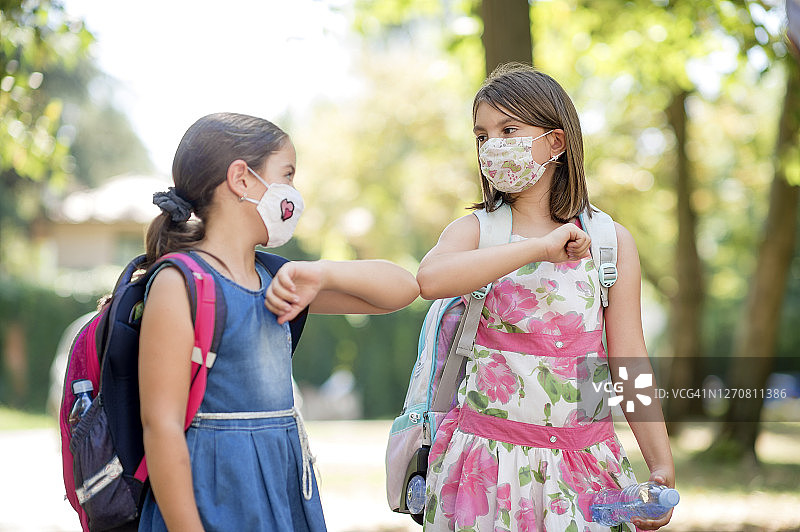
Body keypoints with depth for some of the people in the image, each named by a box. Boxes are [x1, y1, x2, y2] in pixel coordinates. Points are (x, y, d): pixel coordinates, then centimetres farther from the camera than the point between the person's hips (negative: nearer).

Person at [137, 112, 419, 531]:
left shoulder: (273, 281, 12)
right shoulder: (179, 283, -11)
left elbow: (402, 288, 15)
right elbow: (162, 424, -17)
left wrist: (322, 274, -4)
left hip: (287, 492, 8)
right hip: (216, 498, -7)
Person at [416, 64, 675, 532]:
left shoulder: (612, 243, 2)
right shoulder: (474, 231, 0)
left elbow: (629, 361, 3)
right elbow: (431, 279, -24)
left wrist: (662, 468, -1)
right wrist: (540, 248, -25)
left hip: (584, 461, 1)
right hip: (490, 456, -1)